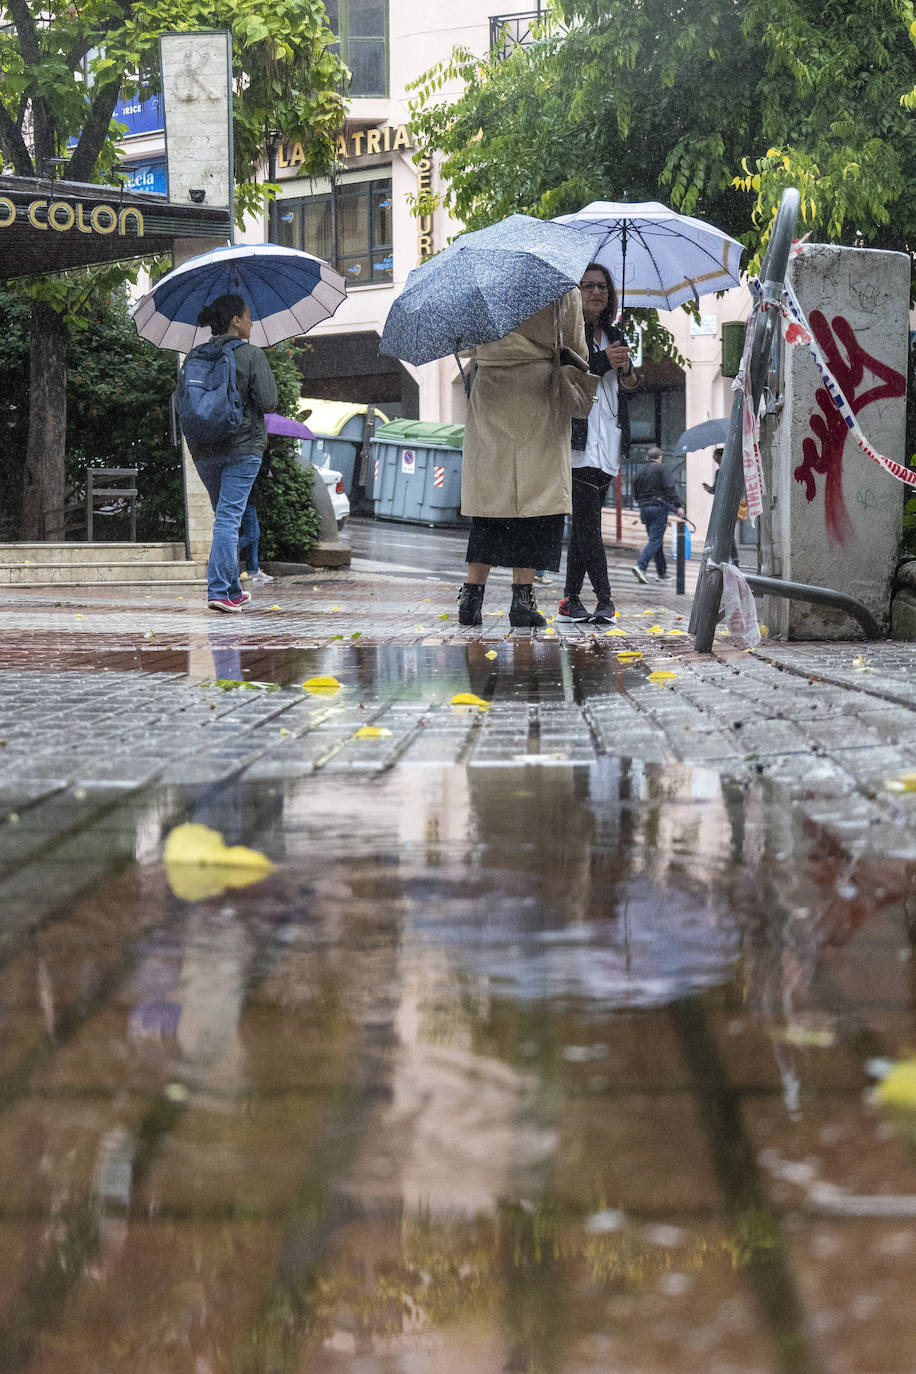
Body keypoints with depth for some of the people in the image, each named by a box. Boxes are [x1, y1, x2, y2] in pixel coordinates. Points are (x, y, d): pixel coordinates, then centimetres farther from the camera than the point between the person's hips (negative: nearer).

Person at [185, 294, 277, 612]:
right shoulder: (251, 354, -7)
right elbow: (268, 401, -12)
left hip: (203, 451, 5)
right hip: (242, 447, -5)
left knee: (226, 516, 17)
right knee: (229, 517, -7)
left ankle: (233, 590, 21)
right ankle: (219, 591, -15)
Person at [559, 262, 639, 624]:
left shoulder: (612, 334, 19)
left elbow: (630, 385, 18)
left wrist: (627, 368, -5)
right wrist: (603, 361, -18)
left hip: (606, 442, 7)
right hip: (579, 439, -7)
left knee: (584, 522, 6)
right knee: (587, 519, -13)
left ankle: (570, 601, 8)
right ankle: (604, 599, -13)